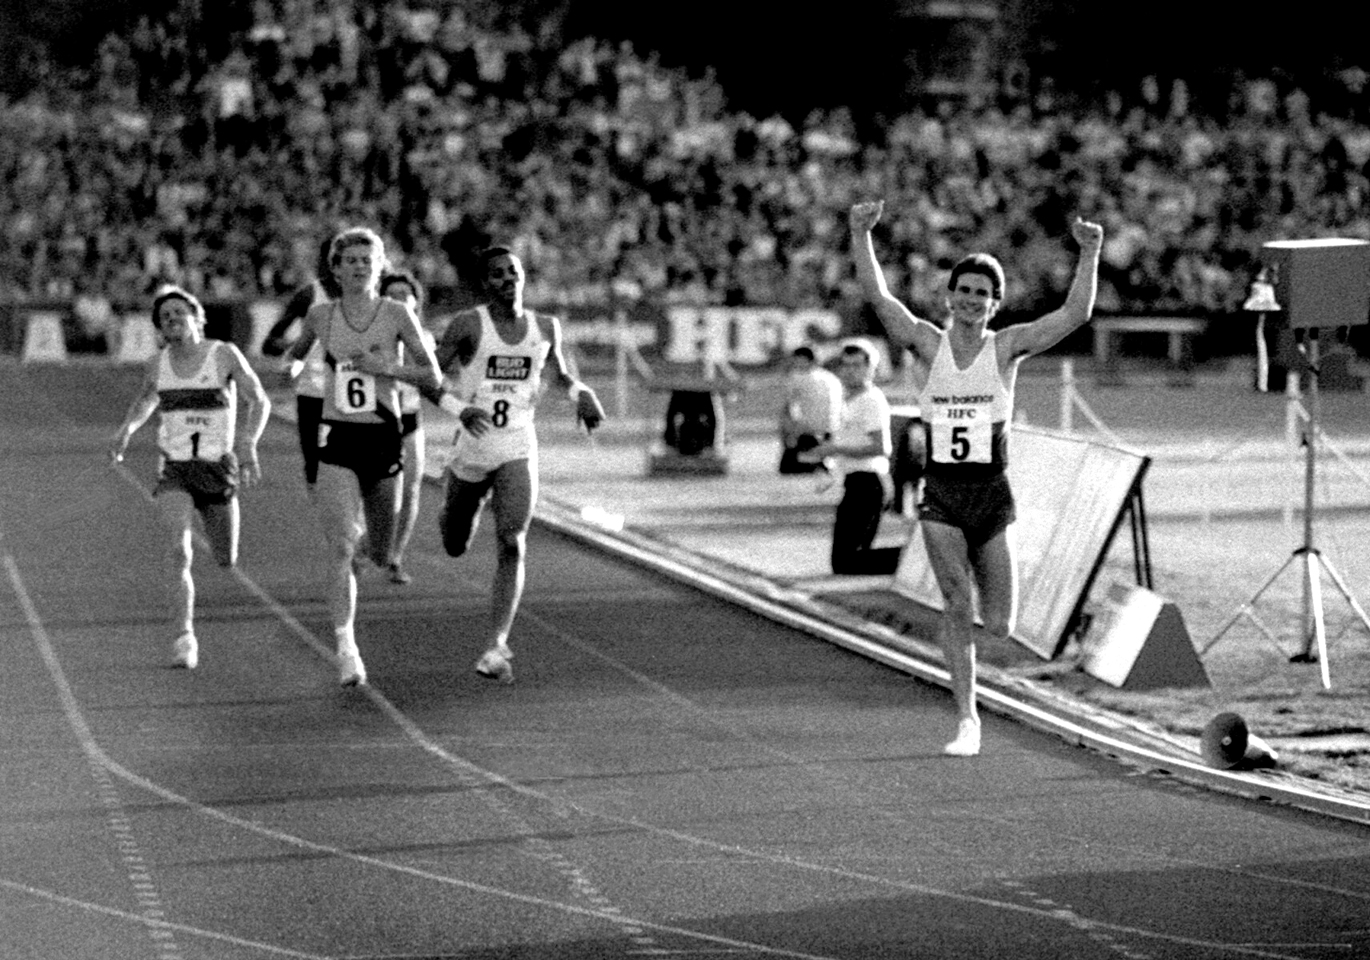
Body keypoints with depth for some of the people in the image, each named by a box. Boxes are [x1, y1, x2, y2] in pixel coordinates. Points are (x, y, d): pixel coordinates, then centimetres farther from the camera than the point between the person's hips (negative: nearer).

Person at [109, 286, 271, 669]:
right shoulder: (158, 363, 2)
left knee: (226, 561, 10)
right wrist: (127, 428, 4)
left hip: (219, 468, -1)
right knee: (180, 551, -22)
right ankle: (185, 637, -23)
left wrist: (248, 442, -24)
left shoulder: (224, 354, -8)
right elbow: (146, 399, 23)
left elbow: (259, 401, -8)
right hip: (174, 470, 1)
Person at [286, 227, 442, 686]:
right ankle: (346, 648, -16)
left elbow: (433, 376, -1)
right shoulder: (320, 315, 3)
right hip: (337, 440, 0)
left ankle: (367, 529, 49)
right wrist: (294, 368, 2)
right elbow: (296, 354, 24)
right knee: (341, 552, -14)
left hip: (383, 438, 1)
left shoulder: (396, 314, -1)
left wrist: (385, 366, -14)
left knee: (380, 557, 12)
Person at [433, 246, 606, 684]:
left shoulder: (546, 327, 3)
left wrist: (581, 392, 0)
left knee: (512, 546, -17)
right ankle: (450, 513, 55)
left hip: (519, 451, 1)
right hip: (472, 449, -1)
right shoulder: (468, 325, -9)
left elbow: (560, 373, 21)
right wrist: (460, 408, -26)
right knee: (456, 547, 16)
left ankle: (496, 647, -17)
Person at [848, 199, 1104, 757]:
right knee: (957, 607, -11)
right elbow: (877, 296, -8)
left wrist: (1089, 256, -15)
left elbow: (1076, 314, -6)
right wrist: (861, 237, -19)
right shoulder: (927, 344, 2)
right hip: (940, 495, 0)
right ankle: (967, 718, 0)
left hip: (992, 494, 0)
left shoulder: (1008, 347, 2)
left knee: (999, 626, -1)